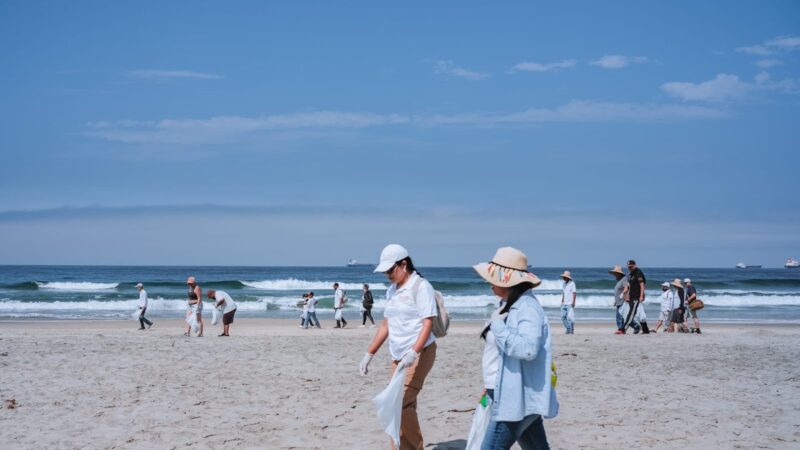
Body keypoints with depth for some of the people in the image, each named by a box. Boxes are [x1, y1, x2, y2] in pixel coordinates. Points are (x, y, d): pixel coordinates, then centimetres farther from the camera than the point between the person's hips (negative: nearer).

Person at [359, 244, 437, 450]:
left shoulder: (421, 286, -9)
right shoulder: (392, 291, 15)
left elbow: (428, 324, -16)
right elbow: (386, 326, 22)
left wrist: (413, 353, -28)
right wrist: (369, 354, 18)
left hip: (419, 353, -7)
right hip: (397, 356, 7)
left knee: (402, 403, -15)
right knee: (405, 406, 3)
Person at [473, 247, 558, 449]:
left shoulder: (527, 308, -19)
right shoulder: (512, 305, 13)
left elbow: (527, 349, -33)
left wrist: (498, 325, -25)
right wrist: (492, 386, 24)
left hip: (517, 400, -10)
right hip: (516, 397, 10)